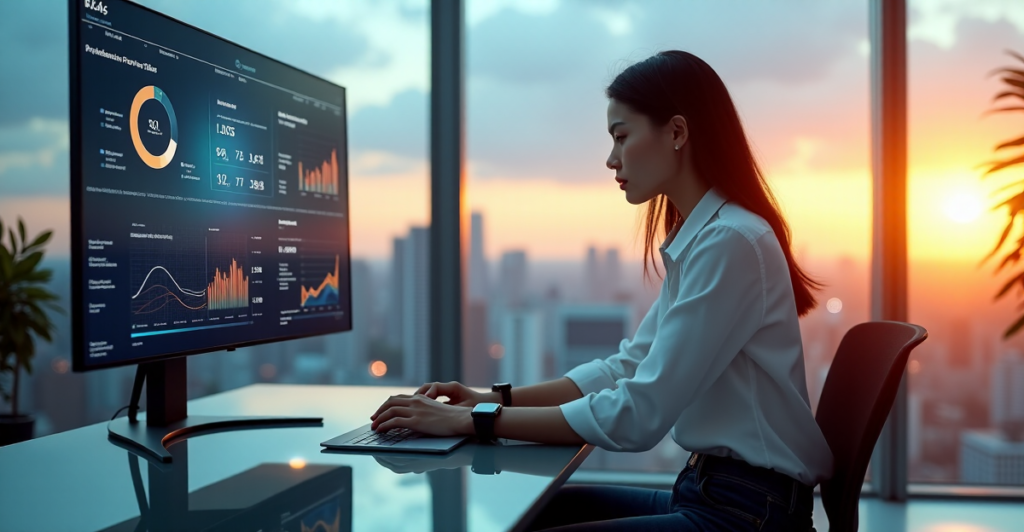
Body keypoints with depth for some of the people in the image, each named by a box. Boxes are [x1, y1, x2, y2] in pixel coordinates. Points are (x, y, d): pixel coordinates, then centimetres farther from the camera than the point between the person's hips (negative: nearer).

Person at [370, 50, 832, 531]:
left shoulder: (729, 242, -20)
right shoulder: (696, 240, 10)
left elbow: (638, 415, -24)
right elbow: (627, 368, 11)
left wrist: (475, 421, -18)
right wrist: (494, 399, 1)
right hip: (704, 490, 8)